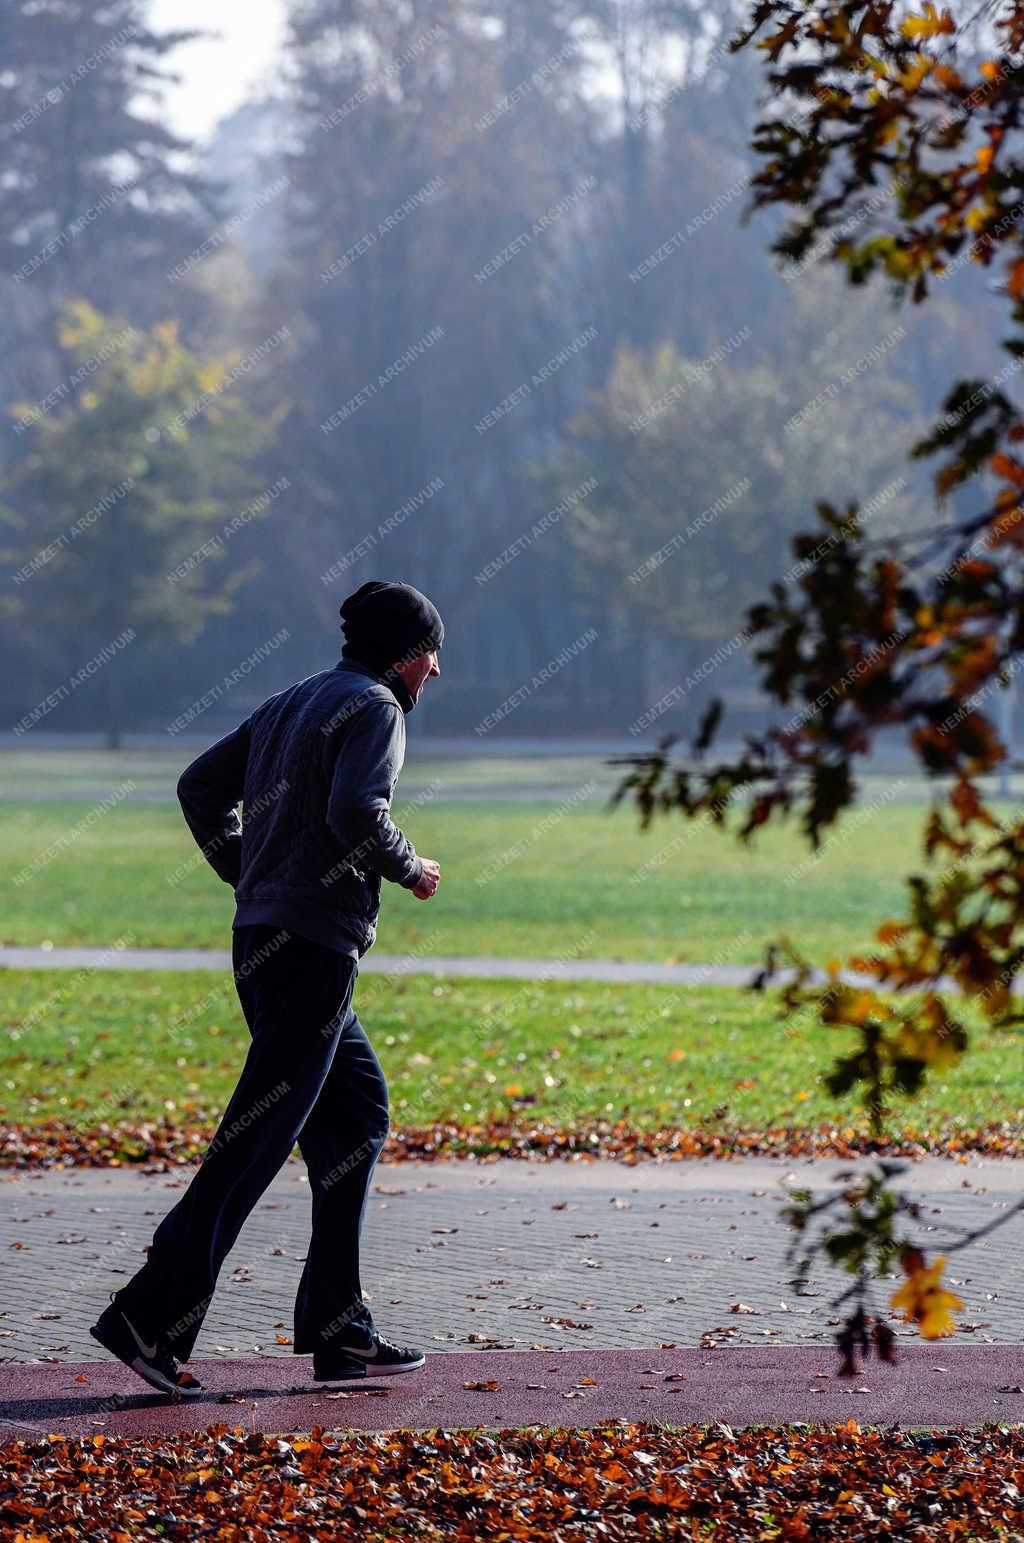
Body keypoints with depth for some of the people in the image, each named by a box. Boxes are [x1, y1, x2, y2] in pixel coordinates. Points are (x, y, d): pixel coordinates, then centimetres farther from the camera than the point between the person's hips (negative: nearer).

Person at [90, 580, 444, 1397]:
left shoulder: (291, 704, 20)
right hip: (316, 941, -10)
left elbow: (201, 786, 22)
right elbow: (355, 811, -22)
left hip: (262, 936, 10)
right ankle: (153, 1318, -14)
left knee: (359, 1112, 14)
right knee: (258, 1140, -10)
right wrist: (411, 869, -6)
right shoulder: (374, 708, -6)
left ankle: (338, 1330, 12)